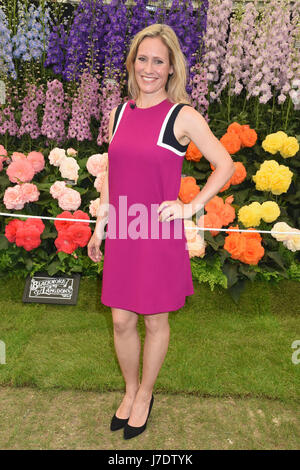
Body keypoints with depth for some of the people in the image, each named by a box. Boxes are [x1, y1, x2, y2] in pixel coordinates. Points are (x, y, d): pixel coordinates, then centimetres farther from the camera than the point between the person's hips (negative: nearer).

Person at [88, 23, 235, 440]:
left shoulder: (183, 116, -7)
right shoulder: (119, 113, 7)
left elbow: (225, 164, -3)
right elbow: (112, 176, 12)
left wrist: (191, 207, -11)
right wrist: (100, 227, 13)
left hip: (160, 235, -4)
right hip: (122, 235, 4)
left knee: (155, 321, 11)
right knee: (121, 321, 12)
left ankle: (145, 396, 36)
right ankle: (130, 390, 39)